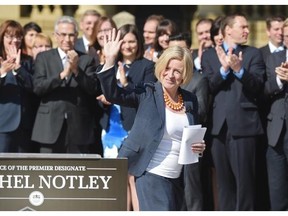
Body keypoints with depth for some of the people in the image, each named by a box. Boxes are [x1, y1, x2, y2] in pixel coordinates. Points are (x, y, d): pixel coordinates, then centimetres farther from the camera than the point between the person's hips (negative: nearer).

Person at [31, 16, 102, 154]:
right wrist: (62, 74, -17)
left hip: (78, 127, 0)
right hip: (51, 124, 0)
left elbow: (94, 90, -1)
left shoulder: (86, 60, 8)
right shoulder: (43, 58, 8)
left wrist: (76, 70, -14)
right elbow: (38, 87, -4)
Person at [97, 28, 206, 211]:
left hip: (177, 178, 6)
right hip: (152, 175, -6)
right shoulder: (148, 94, -4)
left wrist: (199, 147, -3)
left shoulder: (190, 101, 9)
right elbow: (113, 94, -16)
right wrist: (110, 59, -25)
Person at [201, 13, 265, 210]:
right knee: (224, 181, 8)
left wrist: (239, 70, -19)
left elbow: (258, 87, -5)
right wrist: (224, 69, -14)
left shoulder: (253, 54, 7)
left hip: (243, 125, -2)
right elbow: (208, 88, -1)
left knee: (244, 180, -5)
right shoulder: (209, 55, 11)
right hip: (219, 126, 2)